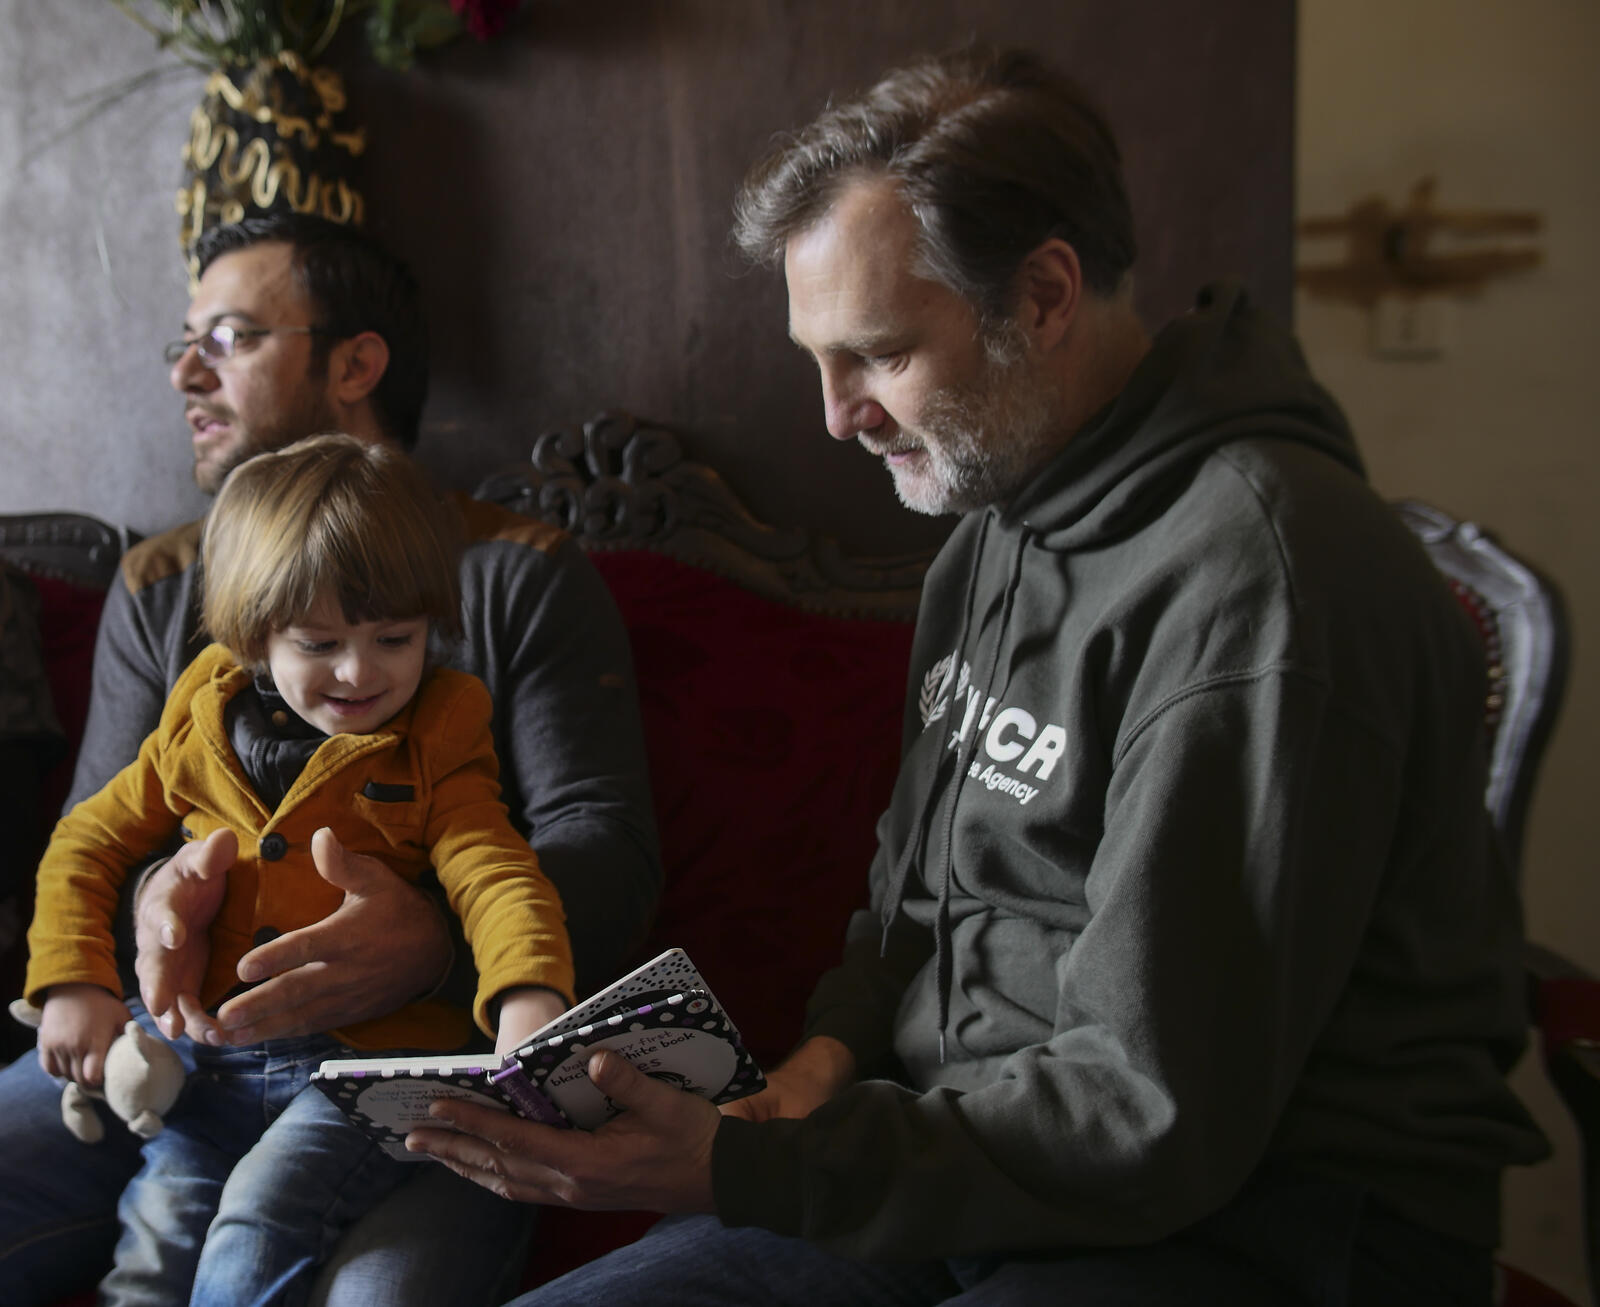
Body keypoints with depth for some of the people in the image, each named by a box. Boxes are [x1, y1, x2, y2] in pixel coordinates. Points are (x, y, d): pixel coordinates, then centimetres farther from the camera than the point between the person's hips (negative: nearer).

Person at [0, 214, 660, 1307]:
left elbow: (604, 846, -5)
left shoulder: (522, 576, 3)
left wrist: (439, 939, -27)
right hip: (184, 1034, 4)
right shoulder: (158, 589, 17)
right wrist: (151, 900, -14)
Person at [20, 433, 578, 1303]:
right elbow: (87, 845, 17)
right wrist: (74, 984, 2)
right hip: (209, 1057, 4)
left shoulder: (433, 759, 2)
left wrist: (530, 994, -33)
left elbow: (498, 879, -11)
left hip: (368, 1063, -3)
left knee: (263, 1216, -23)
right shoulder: (199, 736, 10)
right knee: (162, 1223, -16)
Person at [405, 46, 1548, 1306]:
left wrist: (737, 1169, -23)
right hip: (988, 1149, 8)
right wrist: (829, 1059, 1)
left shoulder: (1261, 571, -21)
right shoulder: (999, 518, 9)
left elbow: (1150, 1119, -22)